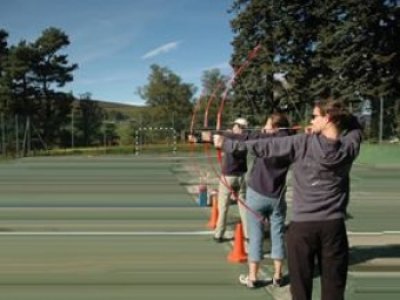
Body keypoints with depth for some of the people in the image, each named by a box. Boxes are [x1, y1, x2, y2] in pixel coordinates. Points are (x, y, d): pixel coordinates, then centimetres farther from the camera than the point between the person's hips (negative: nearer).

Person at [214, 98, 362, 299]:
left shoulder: (303, 143, -10)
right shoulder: (349, 146, -2)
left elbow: (264, 146, -5)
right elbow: (355, 126, 22)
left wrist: (226, 143, 4)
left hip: (303, 225, -2)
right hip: (334, 225, 2)